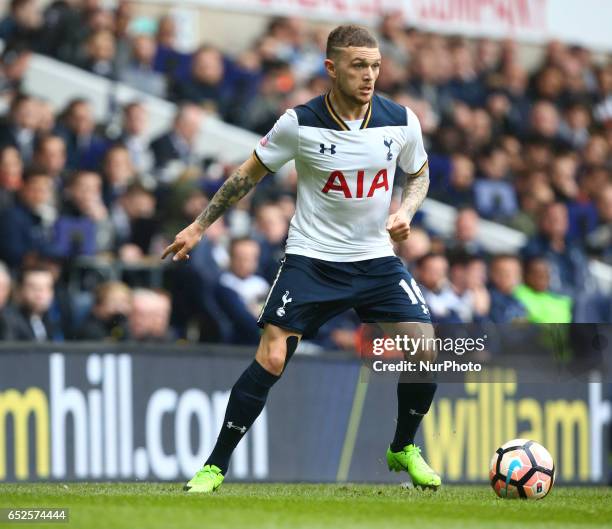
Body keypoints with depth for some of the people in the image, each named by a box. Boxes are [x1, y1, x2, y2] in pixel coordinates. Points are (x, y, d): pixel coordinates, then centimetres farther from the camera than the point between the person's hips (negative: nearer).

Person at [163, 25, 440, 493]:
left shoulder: (401, 121, -6)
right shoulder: (300, 123, -12)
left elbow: (419, 174, 14)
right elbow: (250, 174, 3)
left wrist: (405, 212, -7)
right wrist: (200, 226, 4)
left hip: (376, 257, 3)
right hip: (311, 258, -3)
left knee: (426, 349, -10)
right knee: (270, 359, -15)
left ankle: (404, 450, 16)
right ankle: (215, 467, -4)